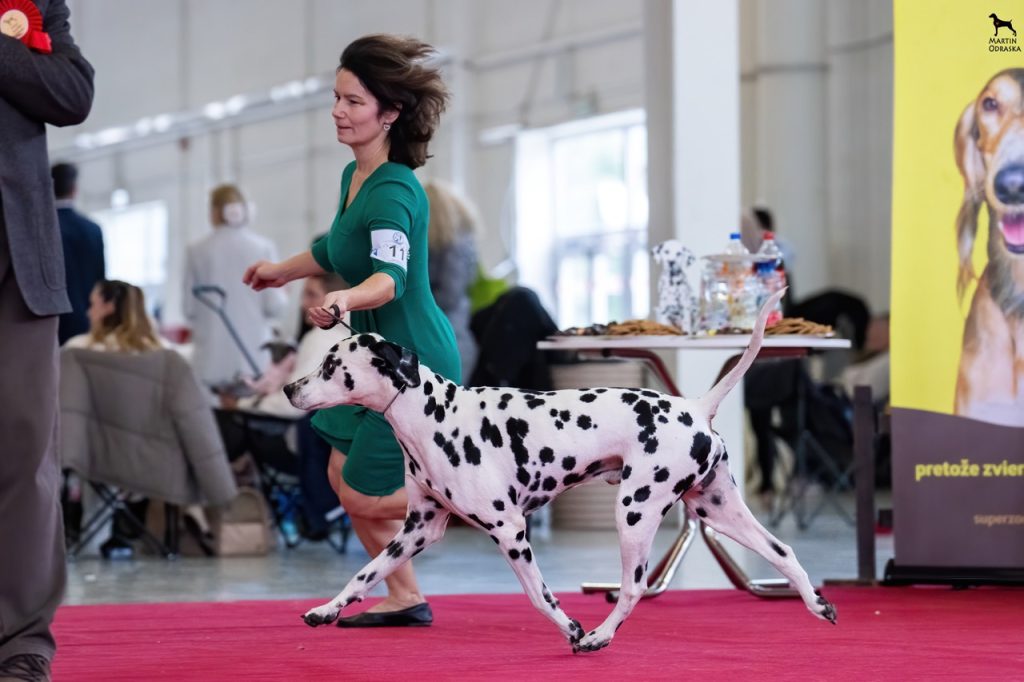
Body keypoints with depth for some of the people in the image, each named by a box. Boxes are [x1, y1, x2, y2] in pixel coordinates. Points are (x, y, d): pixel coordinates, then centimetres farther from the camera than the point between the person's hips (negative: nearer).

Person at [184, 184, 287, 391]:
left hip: (213, 359, 0)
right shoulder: (264, 247, -2)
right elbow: (274, 305, -4)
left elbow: (190, 308, 3)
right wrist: (283, 296, 17)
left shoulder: (197, 251, -1)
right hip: (254, 356, 0)